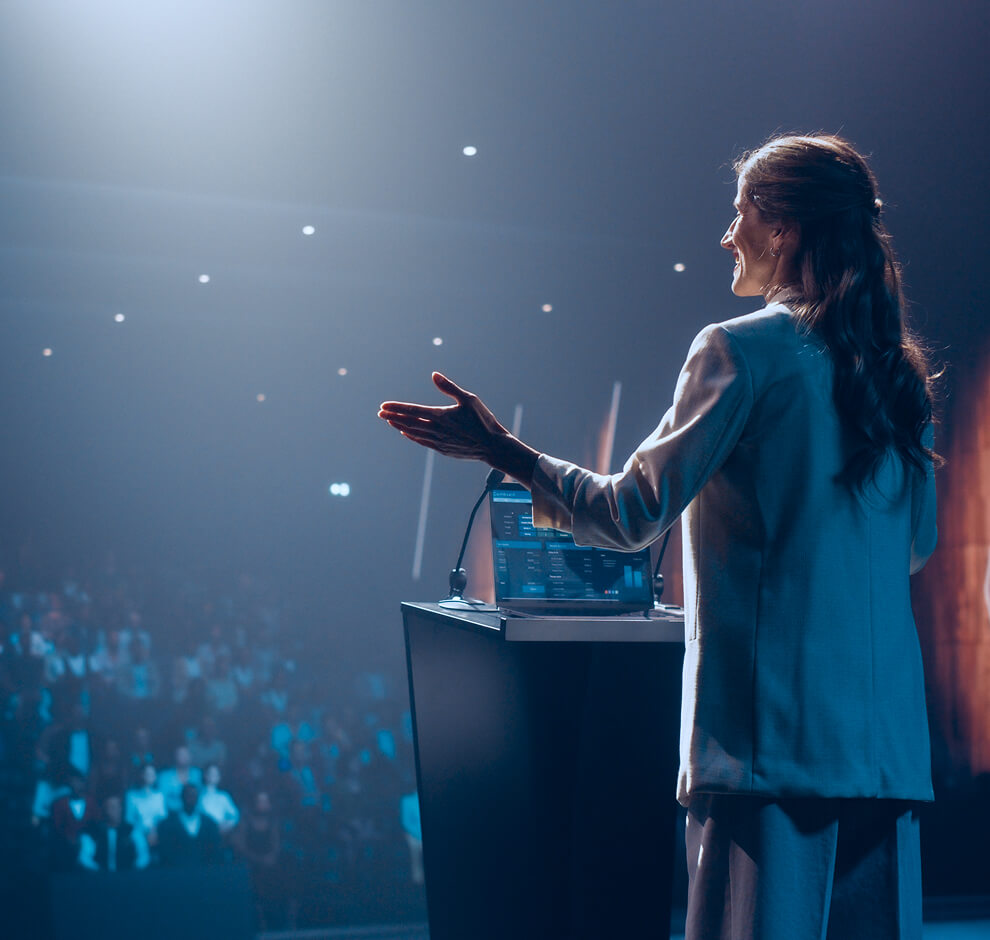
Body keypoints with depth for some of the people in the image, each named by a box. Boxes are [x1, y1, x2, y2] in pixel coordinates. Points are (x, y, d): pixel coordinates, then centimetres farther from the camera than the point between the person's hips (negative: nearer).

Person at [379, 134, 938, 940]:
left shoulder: (741, 352, -8)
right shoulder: (897, 372, 11)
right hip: (885, 732, 6)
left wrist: (502, 451, 0)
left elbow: (633, 515, -9)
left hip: (774, 722, -6)